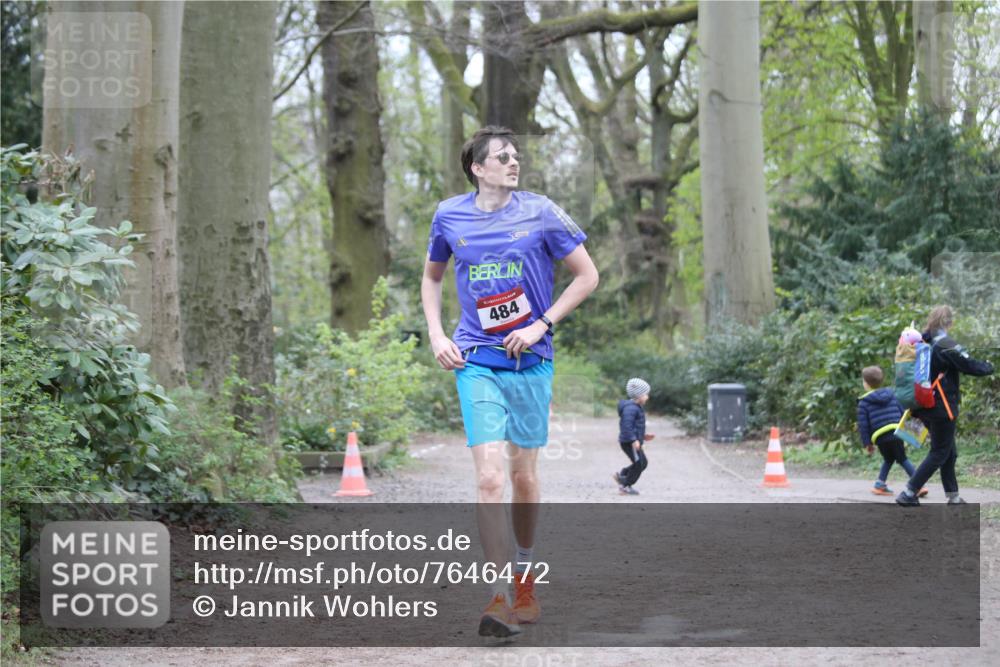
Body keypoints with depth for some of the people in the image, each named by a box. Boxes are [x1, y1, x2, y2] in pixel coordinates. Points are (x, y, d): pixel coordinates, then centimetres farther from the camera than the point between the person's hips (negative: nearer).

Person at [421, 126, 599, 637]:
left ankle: (524, 576, 31)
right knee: (489, 478, -13)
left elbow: (586, 275, 3)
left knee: (524, 476, 8)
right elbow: (431, 276, 20)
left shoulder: (539, 212, -2)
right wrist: (436, 336, 7)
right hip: (476, 361, 0)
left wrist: (541, 325, -6)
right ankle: (499, 597, -14)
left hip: (530, 360, 0)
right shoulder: (449, 216, 3)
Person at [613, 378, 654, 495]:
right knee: (638, 463, -5)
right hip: (629, 442, -11)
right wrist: (634, 440, -29)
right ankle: (625, 487, 5)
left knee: (643, 463, 15)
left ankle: (621, 476, 20)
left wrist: (643, 436, 22)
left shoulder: (636, 408, 17)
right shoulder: (630, 408, -19)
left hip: (633, 442, 11)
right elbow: (627, 425, -27)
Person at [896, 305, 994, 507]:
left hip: (926, 406, 8)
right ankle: (908, 494, -7)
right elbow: (970, 366, -14)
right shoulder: (947, 345, -16)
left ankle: (953, 497, 20)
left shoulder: (922, 344, 7)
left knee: (949, 453, 17)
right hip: (942, 407, -8)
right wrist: (988, 367, 3)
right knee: (939, 454, -1)